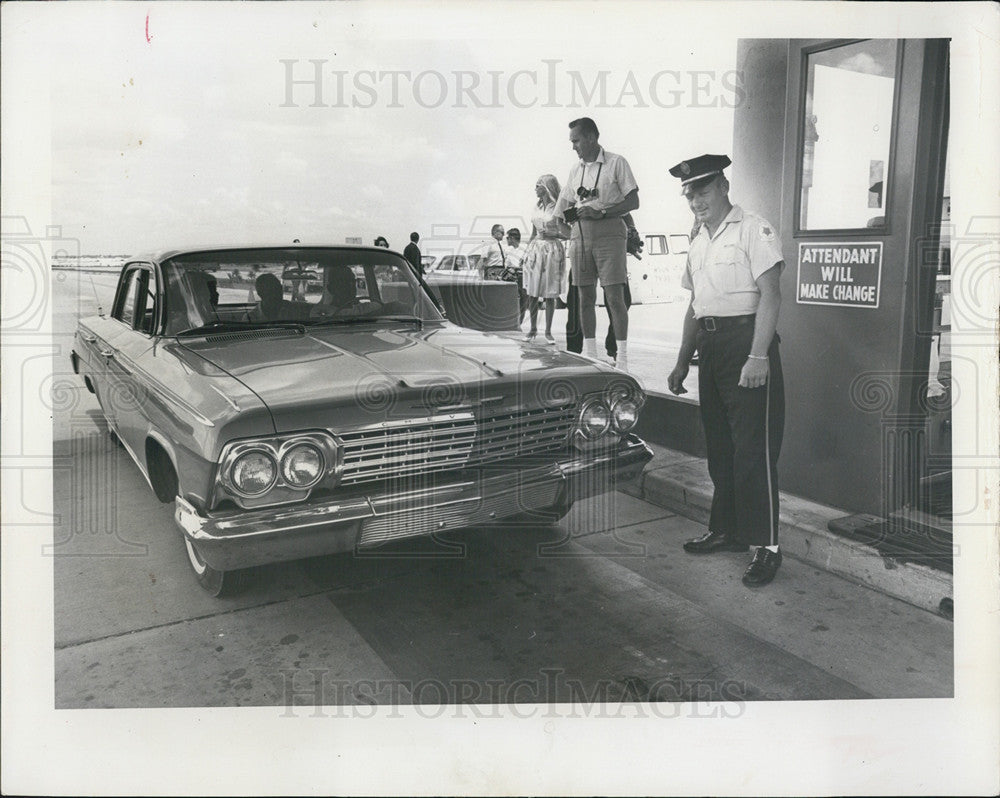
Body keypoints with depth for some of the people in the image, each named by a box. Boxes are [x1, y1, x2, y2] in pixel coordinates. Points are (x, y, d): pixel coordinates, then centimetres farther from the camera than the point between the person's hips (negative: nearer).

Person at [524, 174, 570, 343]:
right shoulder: (537, 207, 12)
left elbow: (568, 234, -6)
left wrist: (552, 234, -17)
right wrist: (527, 251, 14)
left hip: (552, 251, -5)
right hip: (535, 250, 5)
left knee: (549, 294, -1)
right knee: (532, 293, 2)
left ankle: (548, 332, 7)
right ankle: (533, 329, 13)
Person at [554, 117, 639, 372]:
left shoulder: (616, 162, 2)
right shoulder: (575, 170, 18)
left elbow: (633, 201, -3)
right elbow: (564, 210, 20)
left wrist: (600, 212, -13)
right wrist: (575, 215, -2)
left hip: (609, 234, -5)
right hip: (580, 236, 5)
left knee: (614, 296, -10)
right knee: (585, 297, 4)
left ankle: (622, 359, -7)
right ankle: (589, 355, 11)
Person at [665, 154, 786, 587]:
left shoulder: (753, 229, -5)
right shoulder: (698, 242, 18)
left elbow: (770, 294, -13)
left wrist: (758, 356, -22)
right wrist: (682, 362, 20)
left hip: (747, 342, -8)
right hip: (711, 347, 8)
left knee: (754, 449, -7)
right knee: (719, 448, 13)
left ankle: (766, 545, 0)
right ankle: (725, 530, 25)